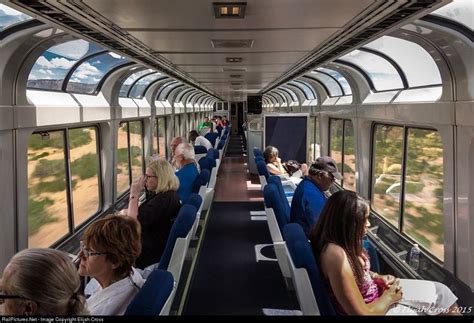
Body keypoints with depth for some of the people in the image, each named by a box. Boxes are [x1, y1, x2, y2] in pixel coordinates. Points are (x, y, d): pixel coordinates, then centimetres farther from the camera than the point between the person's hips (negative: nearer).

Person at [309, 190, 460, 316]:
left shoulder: (343, 243, -4)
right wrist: (389, 297, -13)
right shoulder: (336, 254, -34)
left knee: (440, 291, 8)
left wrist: (378, 277, -2)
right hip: (375, 308, -8)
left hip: (377, 291, 8)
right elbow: (361, 313, -31)